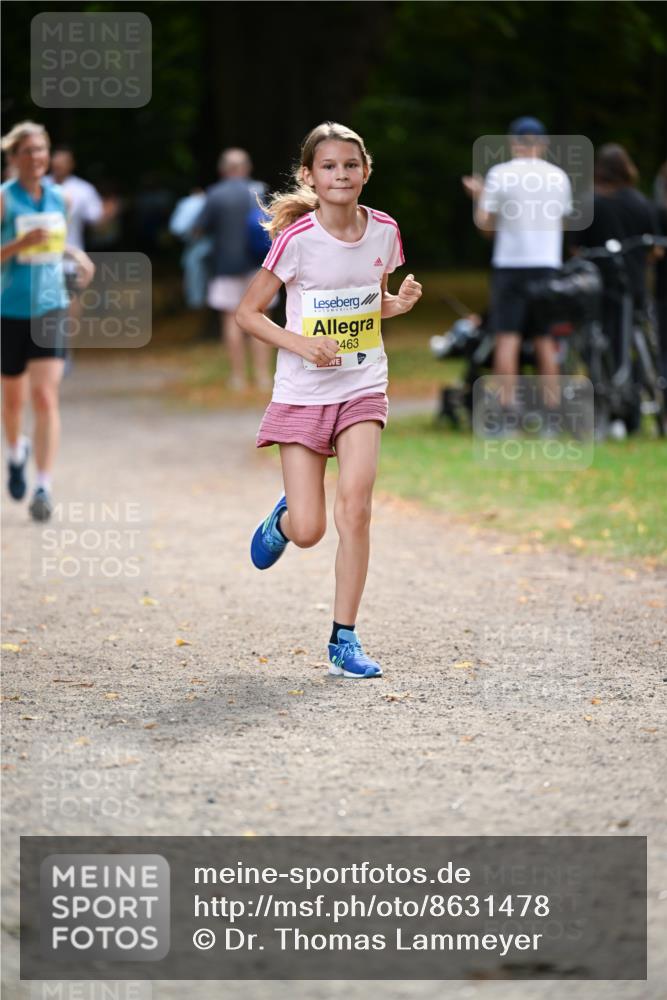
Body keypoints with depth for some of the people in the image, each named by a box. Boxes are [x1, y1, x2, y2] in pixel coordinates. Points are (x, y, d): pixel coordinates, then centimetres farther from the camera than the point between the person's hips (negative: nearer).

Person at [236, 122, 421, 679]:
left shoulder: (383, 231, 0)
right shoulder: (298, 239, -12)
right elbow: (248, 312, -6)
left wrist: (400, 302, -5)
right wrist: (301, 345, -20)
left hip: (363, 388, 2)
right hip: (303, 394, -2)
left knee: (355, 506, -16)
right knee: (308, 532, -3)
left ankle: (345, 639, -5)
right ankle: (283, 519, 37)